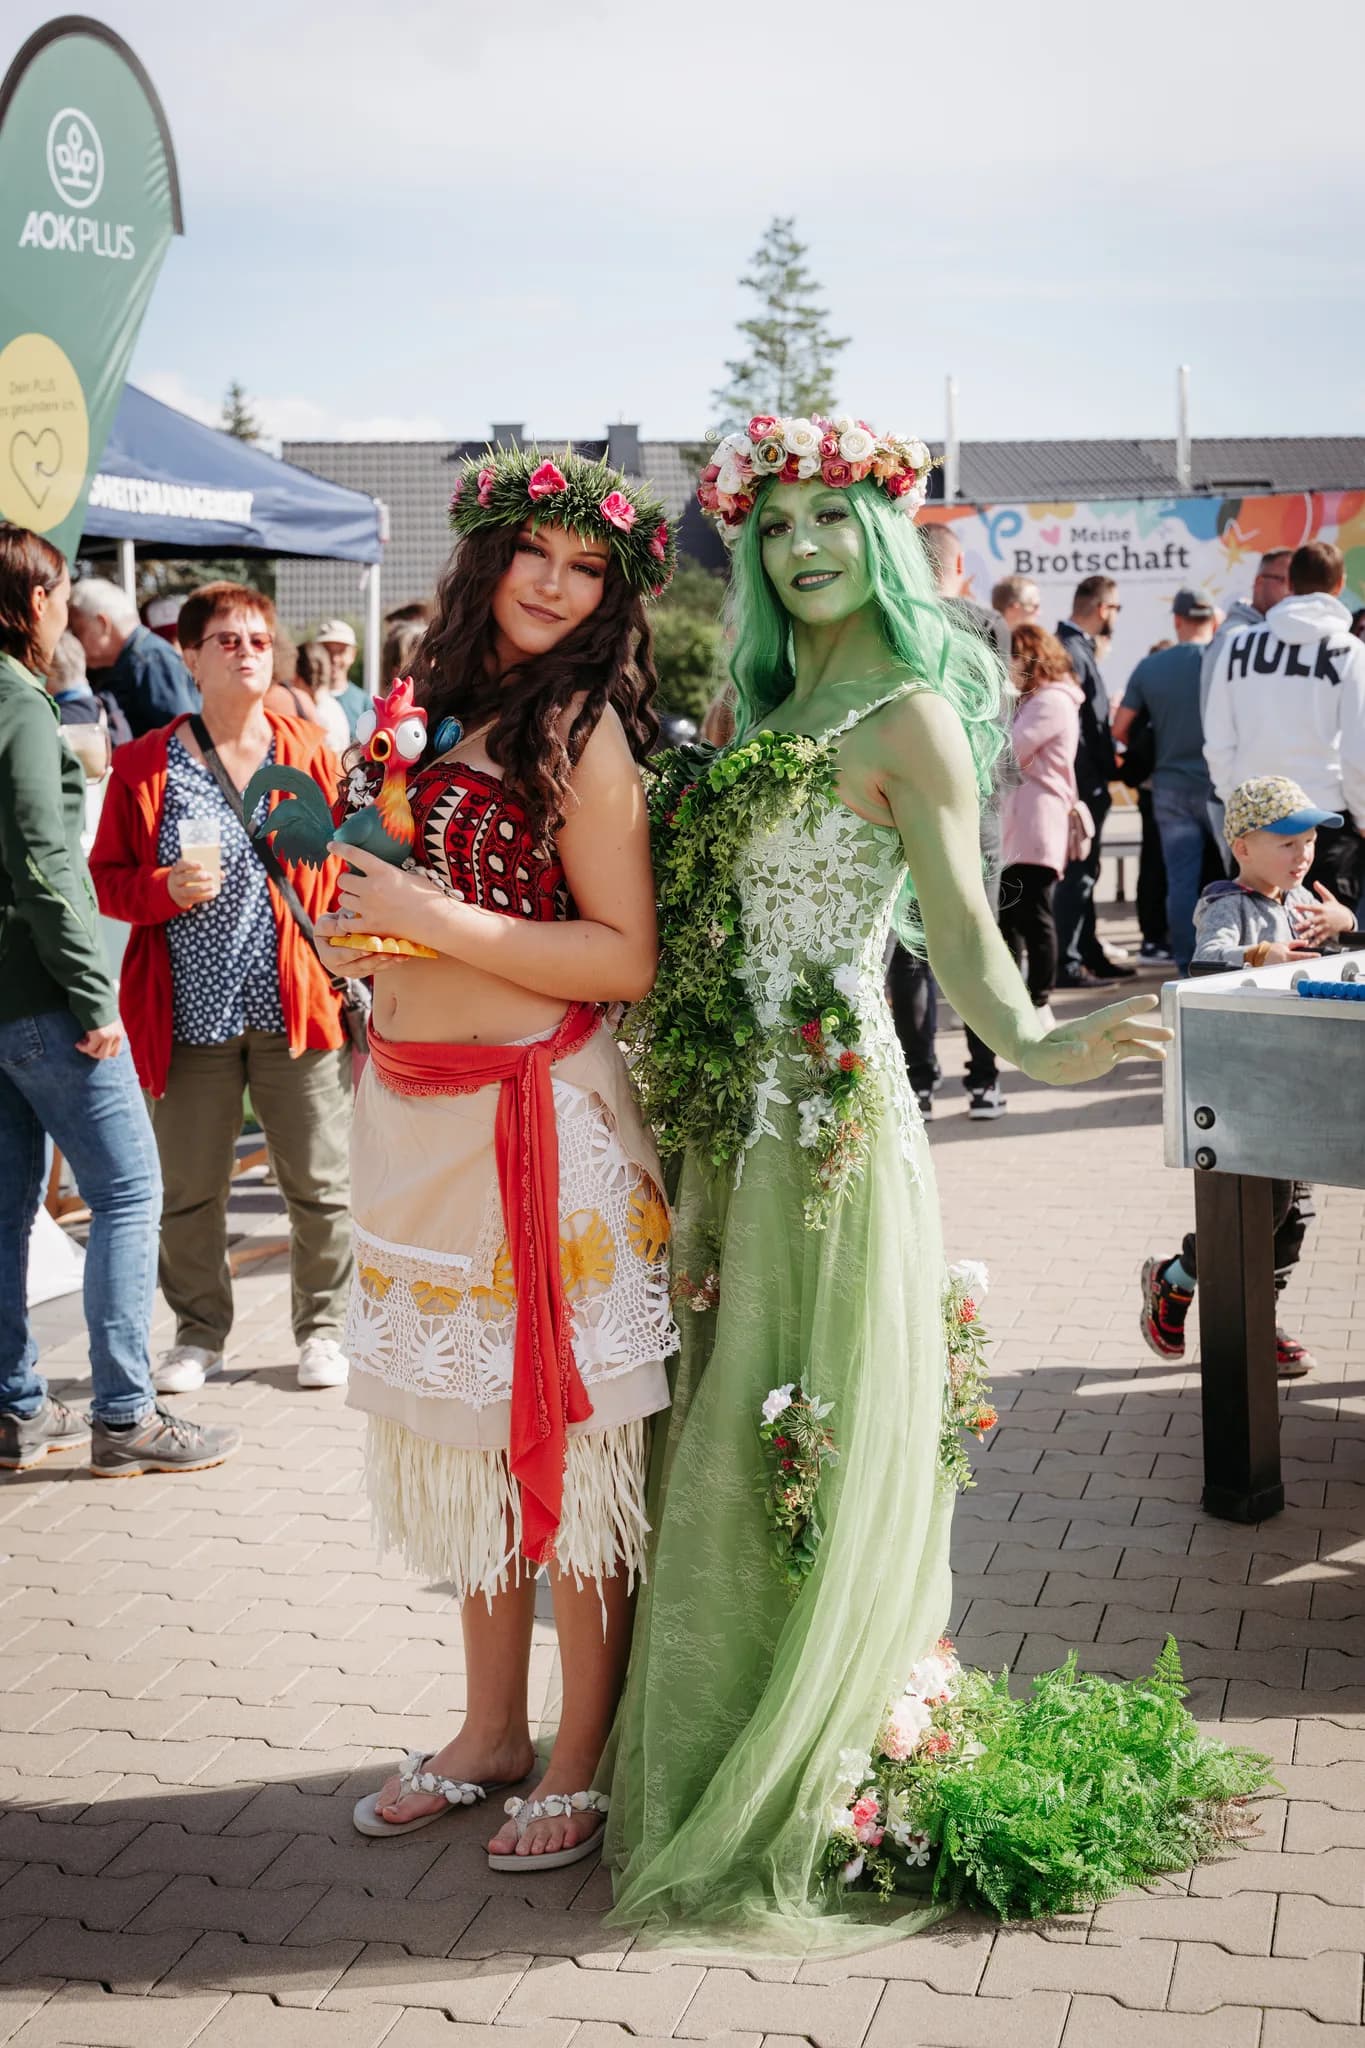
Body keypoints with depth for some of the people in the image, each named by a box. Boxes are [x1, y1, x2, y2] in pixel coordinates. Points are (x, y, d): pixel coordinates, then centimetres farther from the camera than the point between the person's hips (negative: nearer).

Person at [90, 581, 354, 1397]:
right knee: (189, 1191, 9)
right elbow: (105, 878, 4)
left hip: (299, 1008, 0)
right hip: (190, 1014, 0)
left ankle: (323, 1326, 25)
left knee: (319, 1184, 7)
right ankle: (201, 1331, 28)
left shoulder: (312, 754, 5)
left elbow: (347, 869, 10)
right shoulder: (145, 764, 1)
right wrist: (167, 888, -15)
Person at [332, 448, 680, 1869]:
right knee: (459, 1429, 15)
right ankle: (490, 1729, 30)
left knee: (565, 1437, 1)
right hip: (415, 1110, 8)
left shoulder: (580, 728, -11)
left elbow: (625, 957, -16)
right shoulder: (436, 704, 11)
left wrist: (438, 918, -19)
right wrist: (356, 903, 5)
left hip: (538, 1112, -8)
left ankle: (583, 1761, 16)